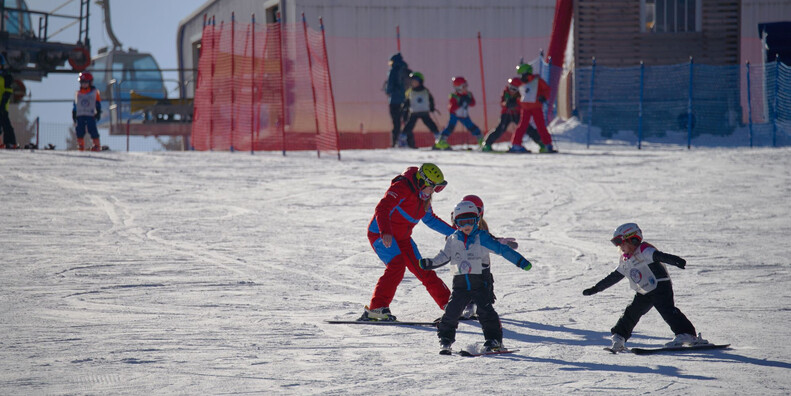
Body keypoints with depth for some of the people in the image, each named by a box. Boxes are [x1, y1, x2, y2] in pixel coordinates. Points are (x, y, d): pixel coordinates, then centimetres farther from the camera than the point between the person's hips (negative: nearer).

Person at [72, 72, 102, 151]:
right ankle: (81, 145, 4)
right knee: (80, 130, -3)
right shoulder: (78, 93, 15)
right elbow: (75, 105, 19)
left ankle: (97, 145, -3)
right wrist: (74, 114, 15)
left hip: (91, 115, -3)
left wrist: (98, 113, 1)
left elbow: (98, 104, 8)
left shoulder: (94, 92, 7)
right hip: (80, 115, 3)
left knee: (92, 130, -9)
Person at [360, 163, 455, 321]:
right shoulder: (402, 188, -22)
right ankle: (376, 308, -30)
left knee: (423, 270, 6)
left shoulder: (424, 195, 7)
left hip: (402, 237, 8)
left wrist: (453, 232, 22)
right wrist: (385, 232, -48)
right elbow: (382, 209, -33)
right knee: (397, 266, -28)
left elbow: (430, 219, 23)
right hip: (380, 233, -8)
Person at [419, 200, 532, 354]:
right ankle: (445, 339, 11)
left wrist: (521, 261, -10)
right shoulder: (453, 240, 8)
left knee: (485, 311, -10)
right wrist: (429, 263, 1)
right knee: (452, 311, -4)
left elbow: (502, 249, -5)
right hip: (460, 284, 2)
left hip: (479, 282, -2)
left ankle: (494, 339, -3)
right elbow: (443, 257, 18)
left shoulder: (482, 238, -3)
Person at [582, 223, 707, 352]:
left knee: (667, 310, -22)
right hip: (644, 293, 8)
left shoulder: (643, 250, -16)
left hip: (660, 287, -8)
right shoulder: (625, 259, 11)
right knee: (631, 313, 6)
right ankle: (618, 338, 17)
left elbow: (658, 256, -35)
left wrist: (675, 260, -54)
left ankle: (687, 335, -26)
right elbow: (614, 277, 21)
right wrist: (596, 288, 23)